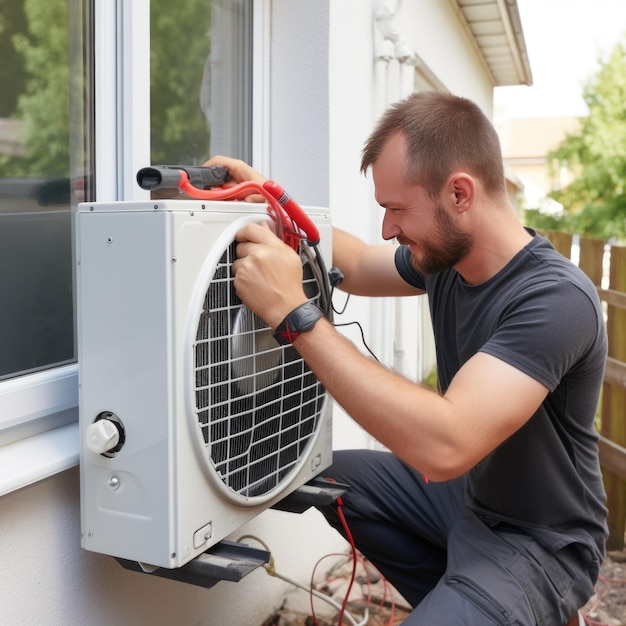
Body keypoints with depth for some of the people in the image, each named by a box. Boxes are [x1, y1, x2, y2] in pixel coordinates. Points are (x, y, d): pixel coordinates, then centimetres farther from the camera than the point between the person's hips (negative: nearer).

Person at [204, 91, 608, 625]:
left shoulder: (557, 299, -30)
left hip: (538, 541, -8)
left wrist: (295, 312, -40)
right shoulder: (443, 257, -6)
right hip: (462, 489, 8)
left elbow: (444, 446, -41)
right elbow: (356, 266, 13)